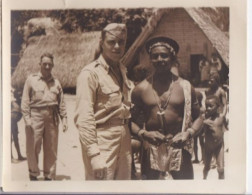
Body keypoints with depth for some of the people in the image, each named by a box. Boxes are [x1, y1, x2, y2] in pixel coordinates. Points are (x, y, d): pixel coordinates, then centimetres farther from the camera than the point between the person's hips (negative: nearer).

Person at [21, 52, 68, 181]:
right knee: (33, 148, 0)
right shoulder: (31, 80, 5)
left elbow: (61, 103, 15)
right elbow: (25, 101, 1)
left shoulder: (56, 82, 14)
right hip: (36, 116, -3)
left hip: (52, 117, 3)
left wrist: (64, 118, 7)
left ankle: (49, 176, 17)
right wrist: (27, 118, -8)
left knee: (51, 149, 6)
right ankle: (33, 174, 16)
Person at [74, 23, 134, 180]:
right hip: (102, 141, -7)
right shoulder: (91, 73, -11)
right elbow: (83, 117, -17)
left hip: (124, 141, 7)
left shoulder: (123, 71, 12)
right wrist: (94, 154, -22)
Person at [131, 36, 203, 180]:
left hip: (179, 148, 0)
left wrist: (189, 133, -11)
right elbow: (132, 119, 5)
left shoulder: (185, 87, 1)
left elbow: (198, 117, 7)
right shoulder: (141, 89, 2)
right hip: (151, 150, 1)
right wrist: (143, 133, -14)